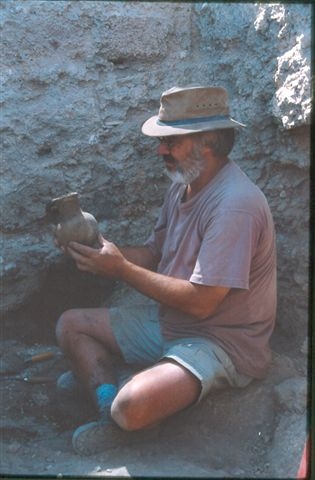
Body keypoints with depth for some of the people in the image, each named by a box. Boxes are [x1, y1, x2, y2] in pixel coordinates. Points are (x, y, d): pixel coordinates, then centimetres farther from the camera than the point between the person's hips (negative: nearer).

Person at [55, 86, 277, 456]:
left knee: (134, 406, -33)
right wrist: (99, 249, -9)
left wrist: (120, 268, -21)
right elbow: (154, 255, 10)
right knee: (70, 325, 8)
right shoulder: (182, 186, 3)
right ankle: (111, 404, -7)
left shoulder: (234, 205, -26)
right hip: (168, 321, 9)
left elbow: (201, 302, -28)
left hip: (221, 341, -9)